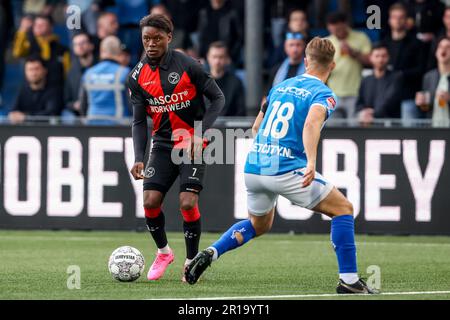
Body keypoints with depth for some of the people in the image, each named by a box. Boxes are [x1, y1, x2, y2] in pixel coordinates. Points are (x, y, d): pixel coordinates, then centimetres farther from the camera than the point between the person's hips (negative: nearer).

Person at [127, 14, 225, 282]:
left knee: (188, 203, -16)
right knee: (150, 202, -8)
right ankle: (163, 253, 19)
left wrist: (200, 133, -17)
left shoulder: (188, 66, -13)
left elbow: (218, 99, -6)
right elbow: (139, 122, 2)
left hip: (191, 144, -4)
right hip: (163, 146, 4)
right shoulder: (138, 77, -1)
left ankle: (192, 261, 3)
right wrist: (139, 158, -12)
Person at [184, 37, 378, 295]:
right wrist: (311, 162, -36)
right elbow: (311, 123, -25)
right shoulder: (323, 95, -4)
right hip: (288, 169, -7)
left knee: (259, 225, 31)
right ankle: (349, 280, -1)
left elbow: (257, 125, 28)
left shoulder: (281, 87, 18)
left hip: (254, 167, 7)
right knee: (344, 209, 6)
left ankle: (210, 253, 10)